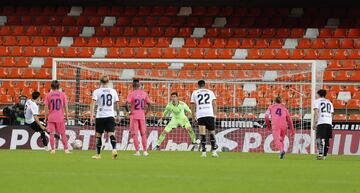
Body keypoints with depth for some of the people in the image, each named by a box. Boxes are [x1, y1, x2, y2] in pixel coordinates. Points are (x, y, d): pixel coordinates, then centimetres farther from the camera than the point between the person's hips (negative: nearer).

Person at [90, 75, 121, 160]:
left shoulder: (97, 91, -2)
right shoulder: (113, 91, 6)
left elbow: (93, 103, -11)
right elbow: (117, 104, 9)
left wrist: (91, 116, -14)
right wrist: (118, 115, 19)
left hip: (100, 116, -1)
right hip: (110, 116, 1)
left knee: (98, 135, 11)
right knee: (111, 134, -6)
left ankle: (98, 154, 17)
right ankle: (114, 149, -30)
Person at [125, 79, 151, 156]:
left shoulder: (131, 94, -8)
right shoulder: (144, 93, 4)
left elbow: (126, 104, -19)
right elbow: (149, 104, 6)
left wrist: (128, 112, -6)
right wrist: (146, 112, 14)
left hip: (134, 115, -3)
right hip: (142, 116, 3)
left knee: (134, 134, 3)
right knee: (143, 134, 12)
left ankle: (137, 151, -3)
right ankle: (145, 151, 9)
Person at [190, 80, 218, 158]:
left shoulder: (194, 93, 15)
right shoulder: (210, 92, 17)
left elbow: (193, 106, 12)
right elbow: (214, 104, 9)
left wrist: (194, 118, 16)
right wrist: (214, 115, 11)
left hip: (200, 115, -1)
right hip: (210, 114, 1)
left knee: (202, 134, -2)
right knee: (212, 133, 10)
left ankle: (203, 152, -7)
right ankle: (214, 151, 5)